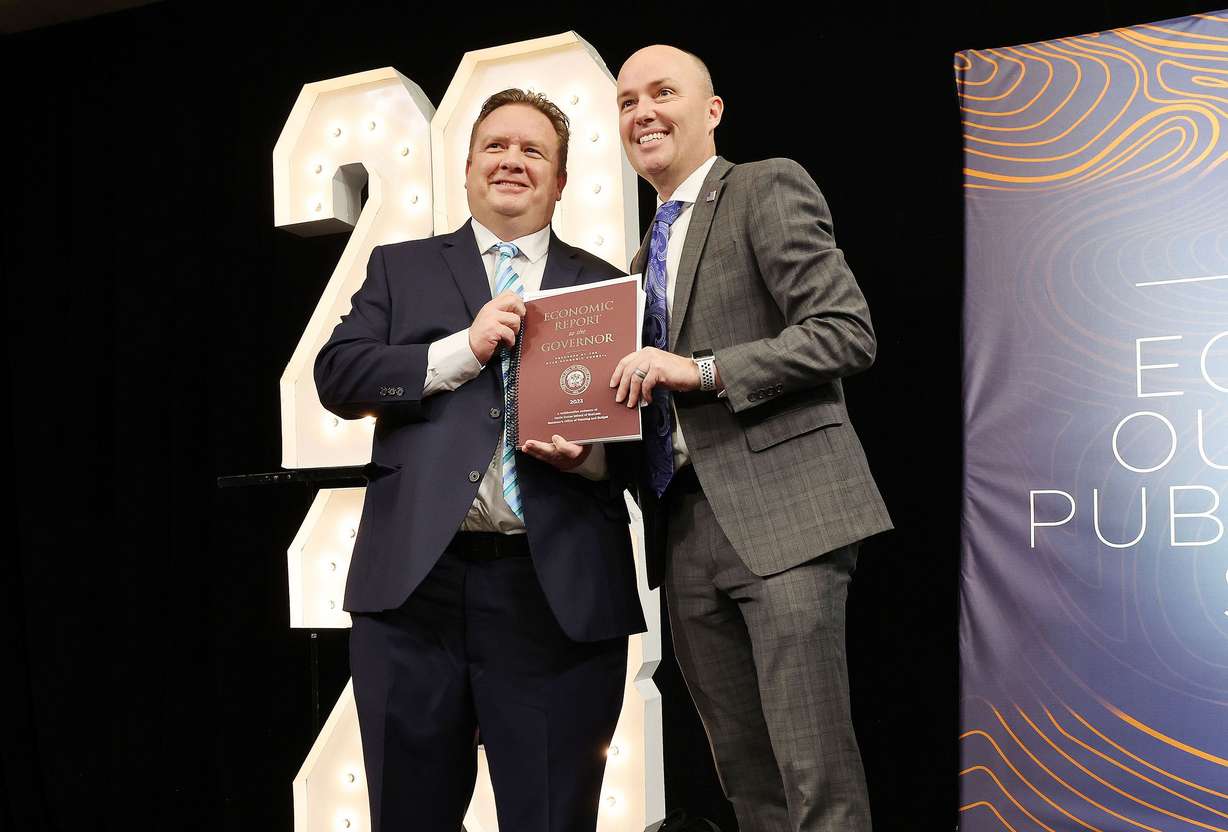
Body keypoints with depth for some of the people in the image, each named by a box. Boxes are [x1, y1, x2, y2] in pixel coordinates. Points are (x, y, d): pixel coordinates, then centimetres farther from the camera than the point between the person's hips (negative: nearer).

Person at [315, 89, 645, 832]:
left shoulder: (605, 287, 13)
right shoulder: (401, 268, 14)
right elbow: (337, 375, 1)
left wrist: (589, 455, -12)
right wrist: (463, 349, -10)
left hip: (559, 592, 0)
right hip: (417, 583, 1)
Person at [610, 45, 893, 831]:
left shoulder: (769, 187, 0)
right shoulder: (649, 253, 23)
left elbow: (848, 331, -10)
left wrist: (703, 370, -16)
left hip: (778, 510, -7)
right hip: (685, 527, 7)